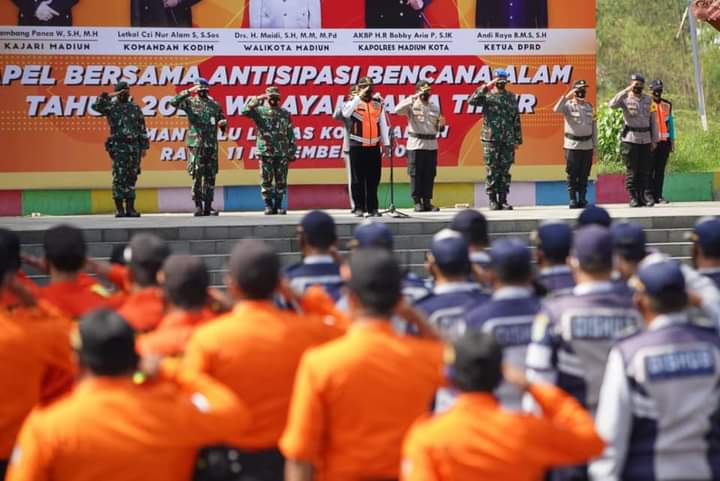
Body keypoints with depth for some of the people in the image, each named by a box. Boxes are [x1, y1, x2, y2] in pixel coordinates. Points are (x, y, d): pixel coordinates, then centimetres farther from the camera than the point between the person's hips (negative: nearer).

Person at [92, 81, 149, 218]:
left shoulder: (135, 108, 13)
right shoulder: (111, 107, 3)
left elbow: (142, 129, 13)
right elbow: (96, 106, -16)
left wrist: (144, 146, 7)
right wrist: (107, 96, -20)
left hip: (134, 147, 3)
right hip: (118, 147, -3)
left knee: (131, 178, 4)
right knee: (119, 178, -5)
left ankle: (130, 208, 8)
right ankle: (119, 208, -2)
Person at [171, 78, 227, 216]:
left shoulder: (215, 105, 13)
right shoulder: (190, 102, 3)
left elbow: (222, 120, 20)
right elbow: (174, 102, -11)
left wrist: (223, 123, -3)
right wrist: (188, 91, -13)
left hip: (212, 146, 3)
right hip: (196, 144, -3)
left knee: (210, 176, 4)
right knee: (197, 175, -6)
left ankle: (208, 206, 9)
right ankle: (198, 205, 0)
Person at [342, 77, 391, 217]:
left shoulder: (378, 104, 11)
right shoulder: (354, 102, 1)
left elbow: (383, 125, 12)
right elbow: (346, 113, -21)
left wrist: (386, 144, 8)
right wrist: (359, 96, -18)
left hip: (374, 147, 3)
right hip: (357, 147, -3)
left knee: (373, 179, 5)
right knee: (358, 179, -1)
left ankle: (372, 208, 10)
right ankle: (359, 208, 4)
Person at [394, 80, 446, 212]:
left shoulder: (435, 108, 15)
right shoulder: (412, 106, -1)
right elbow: (398, 109, -19)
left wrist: (442, 124, -4)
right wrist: (414, 98, -19)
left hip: (431, 145, 5)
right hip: (416, 144, -5)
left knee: (430, 174, 3)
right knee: (416, 174, -3)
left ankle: (427, 201, 8)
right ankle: (417, 202, 0)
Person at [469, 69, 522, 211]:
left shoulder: (511, 97, 12)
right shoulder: (487, 95, 2)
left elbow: (516, 119, 13)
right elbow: (472, 101, -17)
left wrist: (518, 139, 8)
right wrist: (486, 87, -18)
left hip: (508, 140, 3)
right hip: (490, 140, -3)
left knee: (505, 171, 3)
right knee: (492, 171, -2)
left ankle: (503, 200, 8)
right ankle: (493, 200, 3)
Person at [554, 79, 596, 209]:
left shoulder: (589, 107, 13)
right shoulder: (568, 105, -2)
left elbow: (593, 126, 16)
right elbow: (557, 110, -23)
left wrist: (595, 143, 13)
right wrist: (566, 97, -27)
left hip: (587, 146, 4)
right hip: (572, 145, -4)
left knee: (584, 175, 5)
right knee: (572, 174, -2)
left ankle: (583, 198, 11)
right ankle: (573, 199, 3)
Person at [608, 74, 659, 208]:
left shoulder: (648, 100, 12)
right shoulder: (626, 99, -1)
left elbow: (652, 120, 13)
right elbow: (612, 104, -22)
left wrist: (654, 140, 8)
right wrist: (627, 90, -24)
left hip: (646, 140, 4)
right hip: (630, 139, -4)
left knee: (645, 170, 4)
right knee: (632, 171, -2)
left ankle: (646, 195, 8)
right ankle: (633, 197, 2)